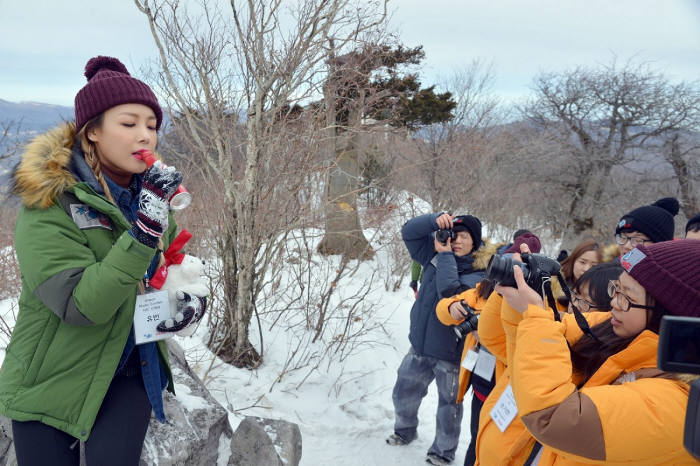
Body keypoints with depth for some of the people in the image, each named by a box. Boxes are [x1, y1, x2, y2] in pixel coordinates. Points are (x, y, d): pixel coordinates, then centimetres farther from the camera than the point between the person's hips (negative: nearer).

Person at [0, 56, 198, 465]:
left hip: (130, 370, 3)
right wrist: (144, 230, -36)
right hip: (52, 380, -3)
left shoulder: (150, 192, -1)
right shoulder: (47, 205, -18)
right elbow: (81, 305, -27)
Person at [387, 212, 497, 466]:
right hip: (421, 345, 6)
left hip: (451, 351, -5)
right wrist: (435, 219, -23)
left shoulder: (479, 273, -18)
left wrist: (445, 255, -26)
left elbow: (450, 292, -33)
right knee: (403, 393, 22)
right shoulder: (435, 253, -1)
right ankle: (405, 430, 49)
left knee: (449, 405, 11)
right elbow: (409, 231, -7)